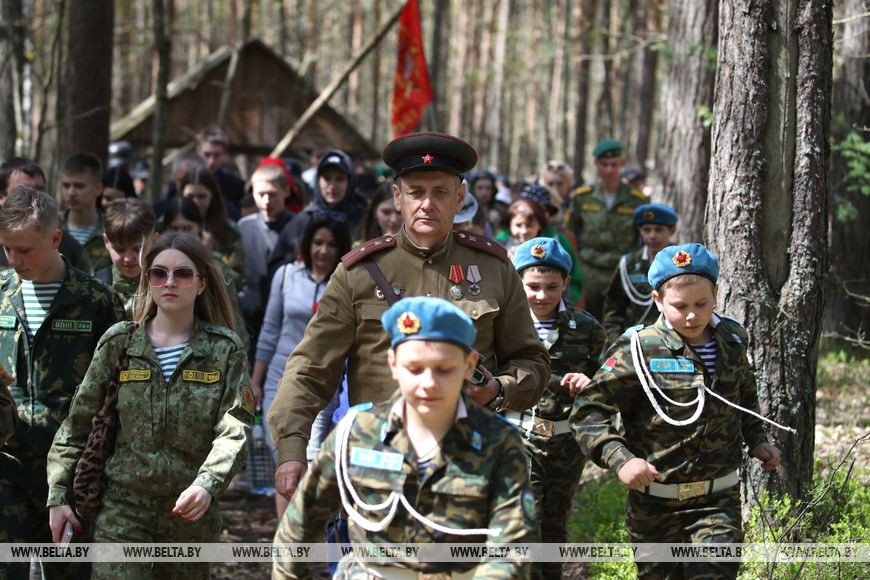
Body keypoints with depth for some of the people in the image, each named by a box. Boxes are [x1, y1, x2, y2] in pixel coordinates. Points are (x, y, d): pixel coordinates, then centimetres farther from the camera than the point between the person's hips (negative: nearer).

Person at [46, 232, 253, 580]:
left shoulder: (224, 349, 1)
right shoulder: (120, 343, 4)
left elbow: (234, 429, -9)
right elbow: (77, 424, 7)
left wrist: (207, 484, -26)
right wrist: (58, 496, 2)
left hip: (191, 512, 0)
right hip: (122, 508, 0)